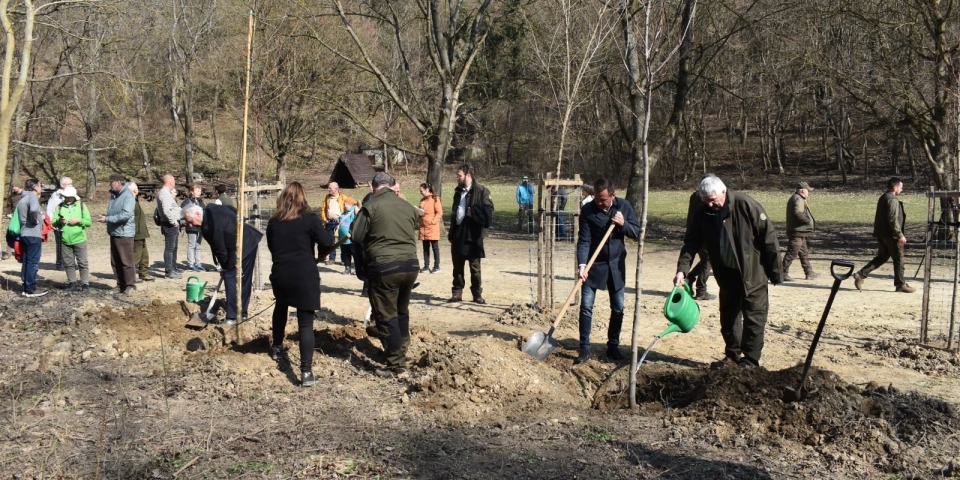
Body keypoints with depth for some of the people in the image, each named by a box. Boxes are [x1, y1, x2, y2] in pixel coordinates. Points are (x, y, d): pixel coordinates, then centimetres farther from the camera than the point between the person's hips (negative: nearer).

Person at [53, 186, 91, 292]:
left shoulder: (81, 206, 1)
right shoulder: (60, 207, 5)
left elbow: (89, 222, -2)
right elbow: (53, 222, 3)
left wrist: (79, 220, -17)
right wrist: (59, 221, -18)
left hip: (79, 240, -3)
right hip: (65, 240, 3)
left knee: (82, 263, 0)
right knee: (68, 264, 9)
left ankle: (85, 284, 5)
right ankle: (72, 283, 18)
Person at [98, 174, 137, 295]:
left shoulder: (128, 196, -14)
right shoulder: (113, 195, 13)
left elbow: (126, 215, -24)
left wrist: (107, 219, -20)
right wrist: (105, 217, 6)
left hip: (124, 234, -9)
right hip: (114, 233, 9)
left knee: (126, 261, -4)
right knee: (115, 262, 12)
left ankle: (130, 285, 3)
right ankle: (120, 284, 20)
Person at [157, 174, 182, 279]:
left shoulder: (165, 193, 16)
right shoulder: (165, 194, -17)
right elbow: (166, 211, -27)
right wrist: (174, 222, -19)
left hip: (173, 224, 11)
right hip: (170, 224, -11)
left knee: (174, 247, 20)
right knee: (169, 247, -7)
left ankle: (173, 267, 30)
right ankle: (169, 271, -5)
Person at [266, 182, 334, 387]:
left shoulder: (274, 222, 7)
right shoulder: (309, 218, -7)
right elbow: (327, 242, -13)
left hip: (280, 275, 4)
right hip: (305, 276, -4)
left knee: (280, 308, 34)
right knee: (306, 322, -4)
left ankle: (277, 348, 48)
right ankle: (306, 371, -11)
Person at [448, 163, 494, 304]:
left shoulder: (481, 191, -8)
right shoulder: (458, 191, 14)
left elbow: (488, 211, -14)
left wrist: (473, 212, -21)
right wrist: (451, 231, 16)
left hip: (473, 235, -6)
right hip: (458, 234, 6)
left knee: (475, 267, 3)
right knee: (457, 266, 10)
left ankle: (477, 294, 11)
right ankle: (457, 293, 17)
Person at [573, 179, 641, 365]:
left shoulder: (624, 206, -6)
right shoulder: (587, 210, -14)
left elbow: (637, 232, -1)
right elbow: (584, 241, -16)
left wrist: (623, 224, -20)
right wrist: (582, 265, -28)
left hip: (616, 264, 2)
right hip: (594, 264, -2)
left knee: (618, 307, 7)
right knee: (586, 306, -5)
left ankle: (613, 346, 20)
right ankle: (585, 348, 2)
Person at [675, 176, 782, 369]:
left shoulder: (746, 205, -22)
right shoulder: (702, 214, -7)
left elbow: (768, 238, -17)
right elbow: (691, 243, -5)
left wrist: (775, 272, -13)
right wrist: (682, 269, -20)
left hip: (752, 274, -6)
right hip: (726, 274, 6)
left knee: (754, 318, 0)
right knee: (728, 317, 14)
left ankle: (751, 361, 7)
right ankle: (732, 356, 26)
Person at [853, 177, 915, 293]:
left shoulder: (883, 198, 15)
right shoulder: (893, 200, -17)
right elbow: (893, 220, -23)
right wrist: (900, 235, -20)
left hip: (881, 234, 9)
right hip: (891, 235, -9)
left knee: (882, 257, 14)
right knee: (898, 259, 2)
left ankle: (861, 275, 4)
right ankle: (900, 284, 10)